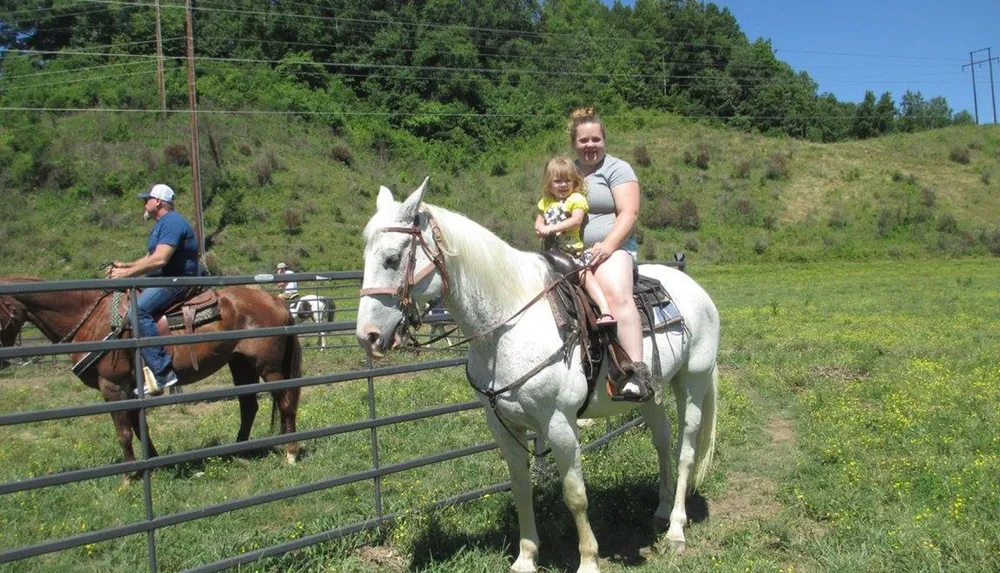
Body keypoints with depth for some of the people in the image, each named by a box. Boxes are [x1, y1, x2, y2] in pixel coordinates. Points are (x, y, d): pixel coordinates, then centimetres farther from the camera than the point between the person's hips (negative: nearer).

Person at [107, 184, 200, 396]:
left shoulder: (172, 222, -14)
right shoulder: (161, 225, 21)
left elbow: (159, 260, -24)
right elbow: (149, 258, 24)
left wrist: (126, 274, -19)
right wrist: (125, 266, 8)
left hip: (177, 281, -12)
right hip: (162, 281, 12)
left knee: (138, 310, -29)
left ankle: (162, 372, -31)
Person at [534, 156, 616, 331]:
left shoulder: (576, 198, -3)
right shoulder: (546, 201, 15)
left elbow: (576, 220, -17)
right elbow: (538, 221, 17)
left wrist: (553, 227, -21)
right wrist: (541, 228, -8)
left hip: (572, 250, -7)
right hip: (551, 251, 7)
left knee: (585, 274, -21)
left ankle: (606, 310, -31)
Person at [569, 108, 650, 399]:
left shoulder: (617, 169, 4)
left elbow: (629, 213, -8)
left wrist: (607, 246, -22)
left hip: (611, 249, -7)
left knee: (616, 294, -35)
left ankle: (638, 373, -41)